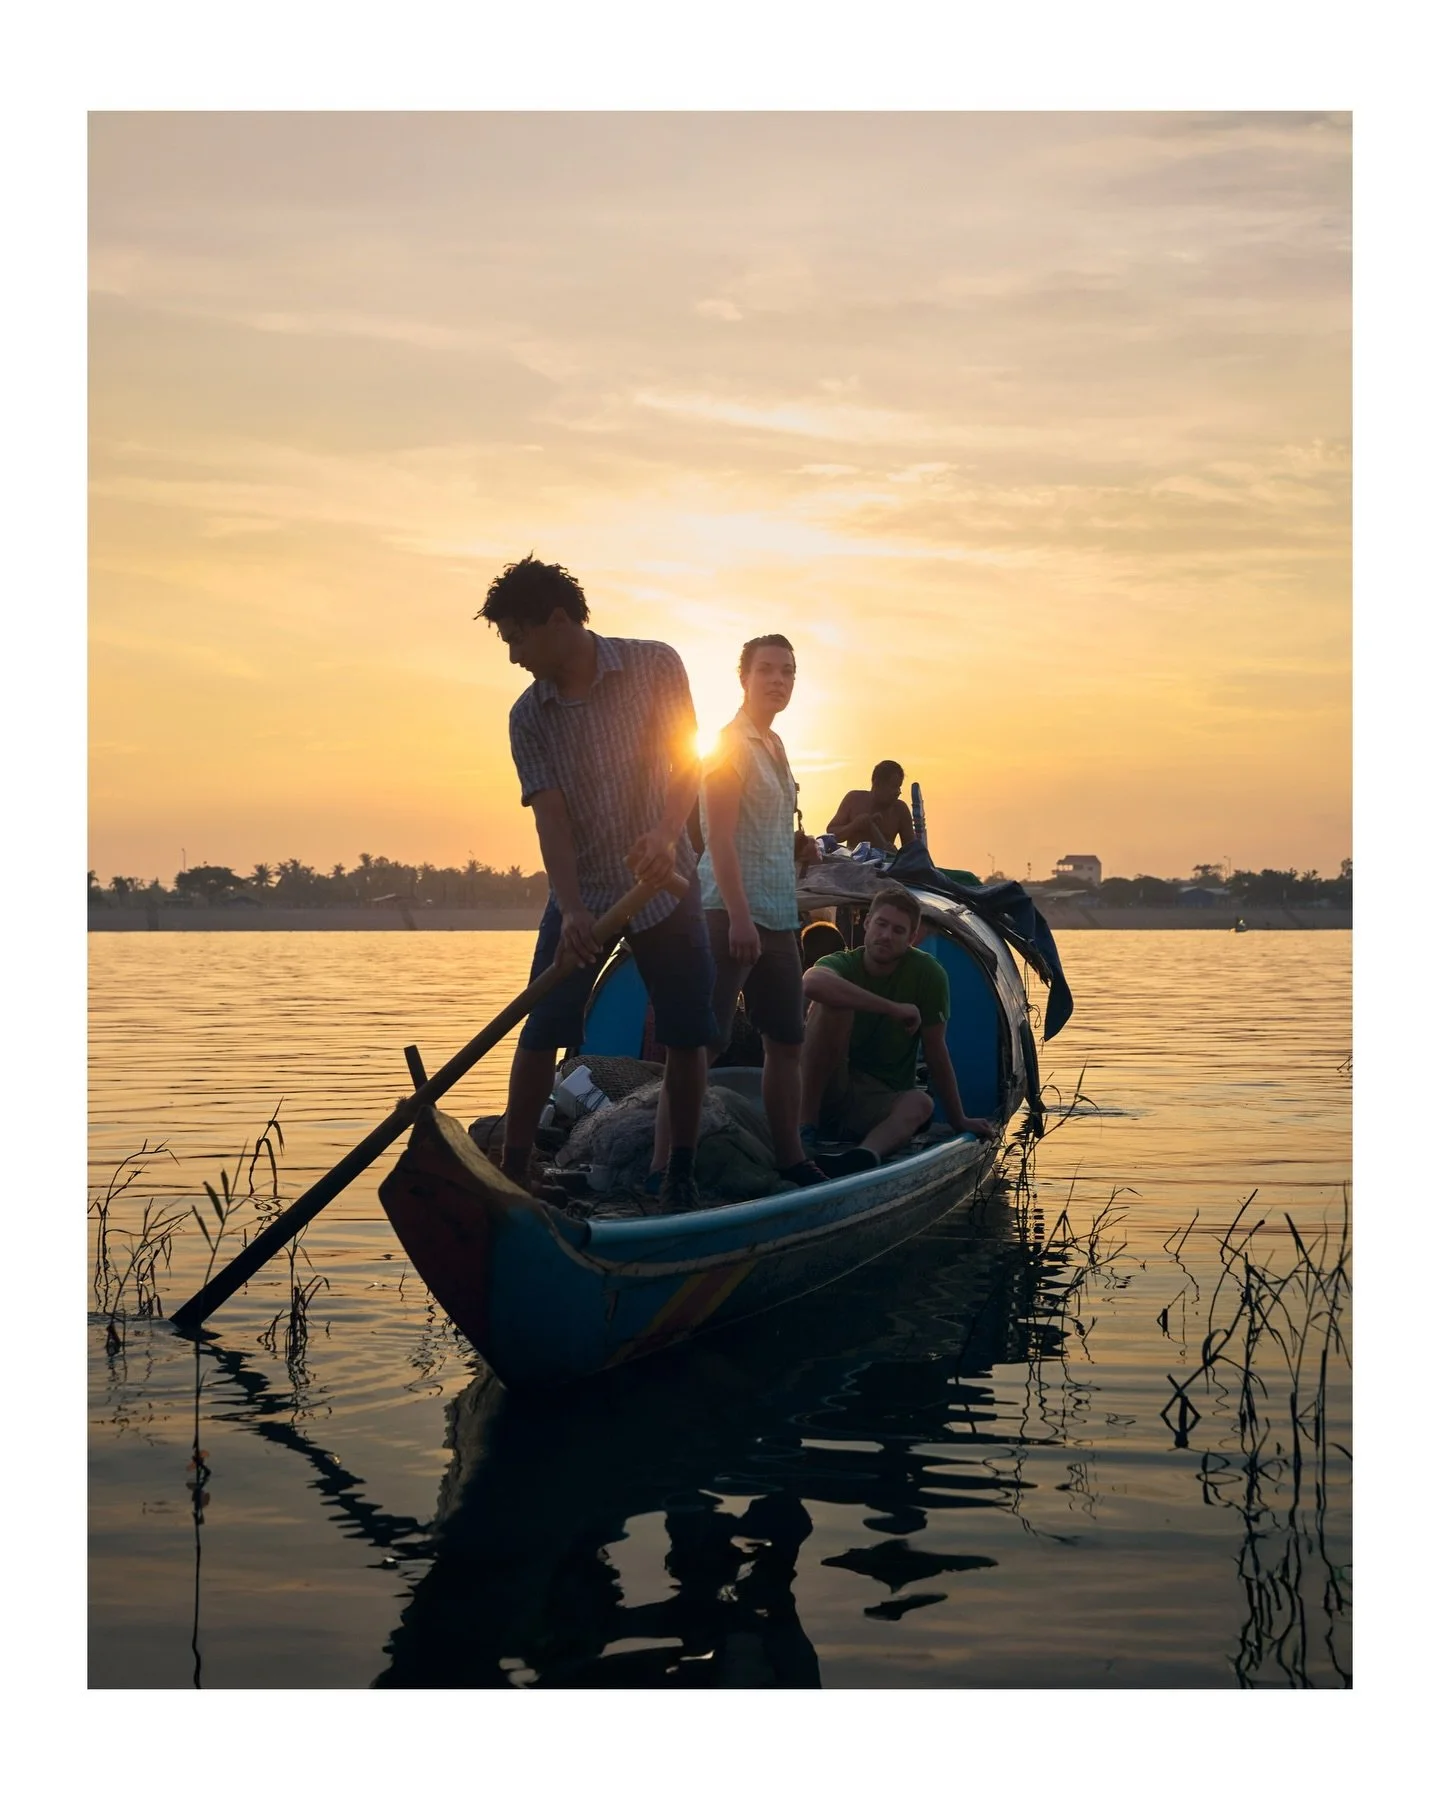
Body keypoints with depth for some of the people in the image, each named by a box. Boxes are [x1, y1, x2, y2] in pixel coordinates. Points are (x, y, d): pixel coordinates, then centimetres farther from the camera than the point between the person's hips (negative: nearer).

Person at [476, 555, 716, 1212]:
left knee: (687, 1035, 1)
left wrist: (666, 833, -32)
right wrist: (571, 910, -27)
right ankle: (512, 1171, 3)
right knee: (540, 1034, -4)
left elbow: (688, 763, -12)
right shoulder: (528, 716, -6)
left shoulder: (654, 666, -9)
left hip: (664, 884, -1)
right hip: (580, 893, 1)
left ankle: (681, 1177, 15)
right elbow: (550, 815, -13)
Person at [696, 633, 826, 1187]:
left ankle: (790, 1158, 20)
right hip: (731, 914, -9)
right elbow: (720, 838, -17)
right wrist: (739, 917, -23)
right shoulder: (731, 745, -8)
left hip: (777, 918, 9)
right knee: (703, 1043, -11)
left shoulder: (774, 747, 19)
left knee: (787, 1042, 12)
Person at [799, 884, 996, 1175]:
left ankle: (865, 1155, -63)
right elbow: (813, 982, -35)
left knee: (920, 1103, -33)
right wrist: (895, 1009, -34)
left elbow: (936, 1052, -1)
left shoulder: (927, 974, -7)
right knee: (835, 1004, -25)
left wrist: (960, 1120, 1)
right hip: (826, 1091, -1)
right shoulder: (842, 964, -9)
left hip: (881, 1102, 1)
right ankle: (805, 1127, -30)